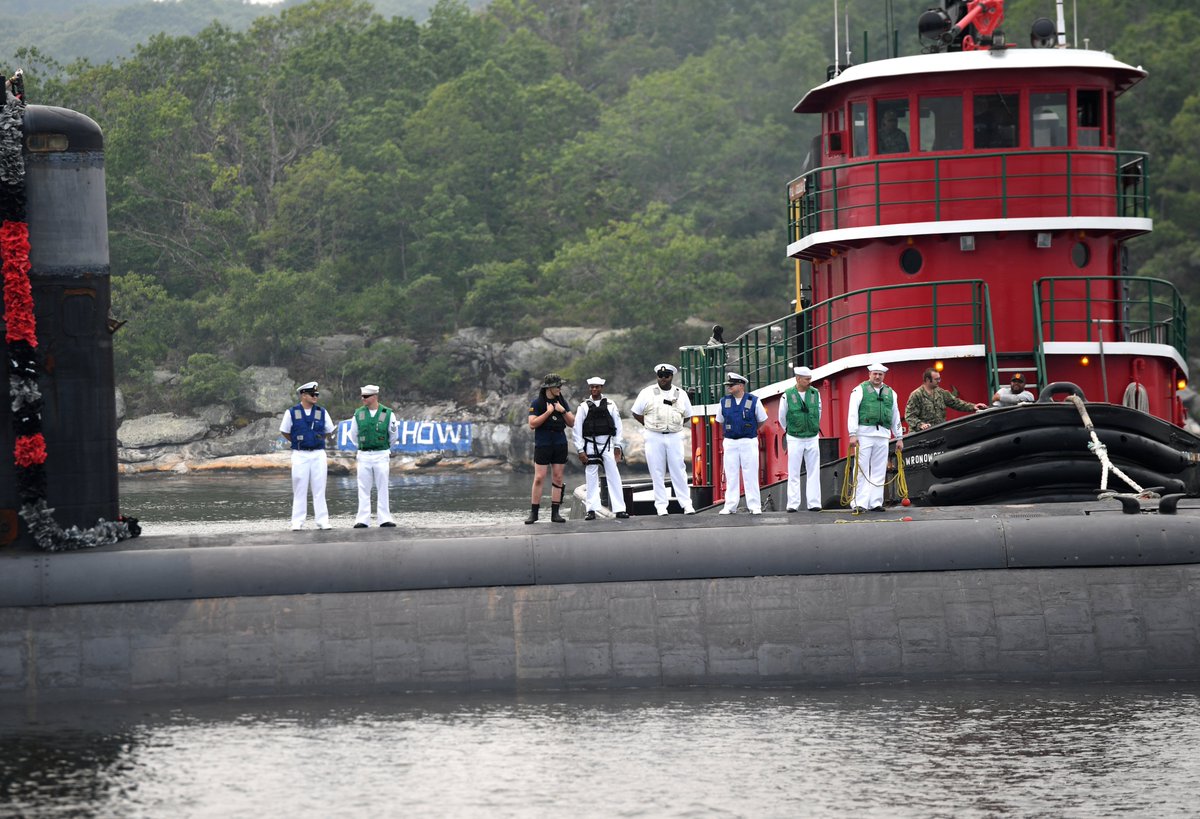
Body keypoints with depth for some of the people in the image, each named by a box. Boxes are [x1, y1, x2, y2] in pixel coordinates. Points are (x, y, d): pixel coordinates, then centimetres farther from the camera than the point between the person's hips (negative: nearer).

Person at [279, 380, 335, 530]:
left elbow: (328, 431, 16)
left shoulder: (322, 412, 5)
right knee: (299, 490, 0)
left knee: (319, 489, 2)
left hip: (318, 454, 2)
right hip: (300, 455, -2)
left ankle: (322, 521, 4)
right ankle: (297, 522, 3)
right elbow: (284, 432, 10)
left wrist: (317, 439, 12)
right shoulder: (292, 413, -1)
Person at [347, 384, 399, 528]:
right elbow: (353, 435, 16)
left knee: (382, 488, 1)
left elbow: (394, 435, 11)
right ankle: (363, 520, 1)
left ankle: (384, 518, 5)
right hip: (363, 455, 1)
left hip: (381, 455, -1)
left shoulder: (388, 414, -2)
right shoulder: (358, 414, 3)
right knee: (363, 489, 0)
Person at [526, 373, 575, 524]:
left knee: (557, 479, 2)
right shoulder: (536, 403, -3)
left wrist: (563, 411, -7)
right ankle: (533, 513, -1)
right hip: (542, 445, -4)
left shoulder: (562, 402, 10)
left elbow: (572, 423, 10)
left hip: (560, 445, 4)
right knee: (539, 479, -6)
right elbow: (532, 424, -12)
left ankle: (555, 513, 5)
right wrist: (548, 412, -17)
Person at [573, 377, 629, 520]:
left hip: (607, 444, 0)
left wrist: (618, 446, 1)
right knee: (591, 478, 1)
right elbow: (577, 429, 2)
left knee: (614, 476, -2)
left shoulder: (610, 405, 6)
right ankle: (591, 510, 5)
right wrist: (580, 450, -3)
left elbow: (618, 426, 7)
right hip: (590, 445, 0)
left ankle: (619, 509, 0)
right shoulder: (584, 407, 3)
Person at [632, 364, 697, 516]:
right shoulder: (648, 393, 3)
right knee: (657, 472, -1)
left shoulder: (680, 394, 9)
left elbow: (687, 415, 18)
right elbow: (636, 412, 8)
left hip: (673, 436, 1)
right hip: (654, 437, -1)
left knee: (678, 470, -1)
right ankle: (661, 506, 2)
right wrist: (650, 426, 0)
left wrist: (672, 425, 6)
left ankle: (686, 504, 2)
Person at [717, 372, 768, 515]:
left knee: (750, 475, -2)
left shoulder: (754, 401, -4)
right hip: (730, 443, 3)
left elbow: (762, 420, 8)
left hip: (749, 442, -3)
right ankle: (730, 506, 7)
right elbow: (720, 421, 17)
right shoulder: (724, 402, 3)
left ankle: (754, 506, 1)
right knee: (731, 475, 3)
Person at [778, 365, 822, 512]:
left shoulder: (815, 393, 0)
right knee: (793, 473, -1)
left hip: (812, 438, 3)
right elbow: (782, 417, 5)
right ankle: (793, 504, 1)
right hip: (795, 439, -3)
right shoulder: (787, 395, -8)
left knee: (814, 472, 2)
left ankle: (814, 503, 4)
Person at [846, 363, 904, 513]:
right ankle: (859, 503, -7)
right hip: (864, 433, -5)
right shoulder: (860, 390, 3)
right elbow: (852, 413, -4)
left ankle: (875, 503, 8)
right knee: (861, 470, -6)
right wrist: (853, 435, -13)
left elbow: (896, 416, 22)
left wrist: (899, 438, 20)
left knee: (879, 471, 4)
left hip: (883, 436, 5)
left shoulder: (890, 393, 18)